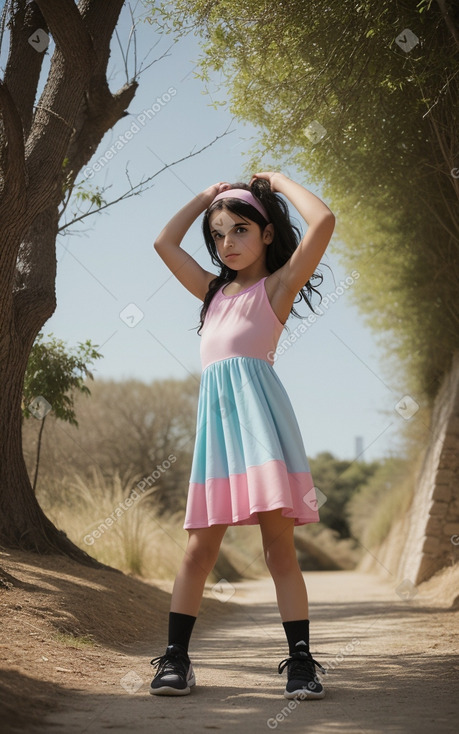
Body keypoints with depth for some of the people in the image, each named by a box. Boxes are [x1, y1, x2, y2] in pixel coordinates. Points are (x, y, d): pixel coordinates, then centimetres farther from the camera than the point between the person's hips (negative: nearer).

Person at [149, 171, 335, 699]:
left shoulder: (278, 285, 9)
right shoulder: (216, 291, 26)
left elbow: (323, 221, -5)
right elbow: (165, 243, 31)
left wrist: (278, 181, 9)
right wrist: (207, 197, 30)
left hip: (257, 404, -5)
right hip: (214, 412, 5)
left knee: (278, 543, -8)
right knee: (200, 546, 2)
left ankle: (301, 664, -6)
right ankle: (175, 659, 4)